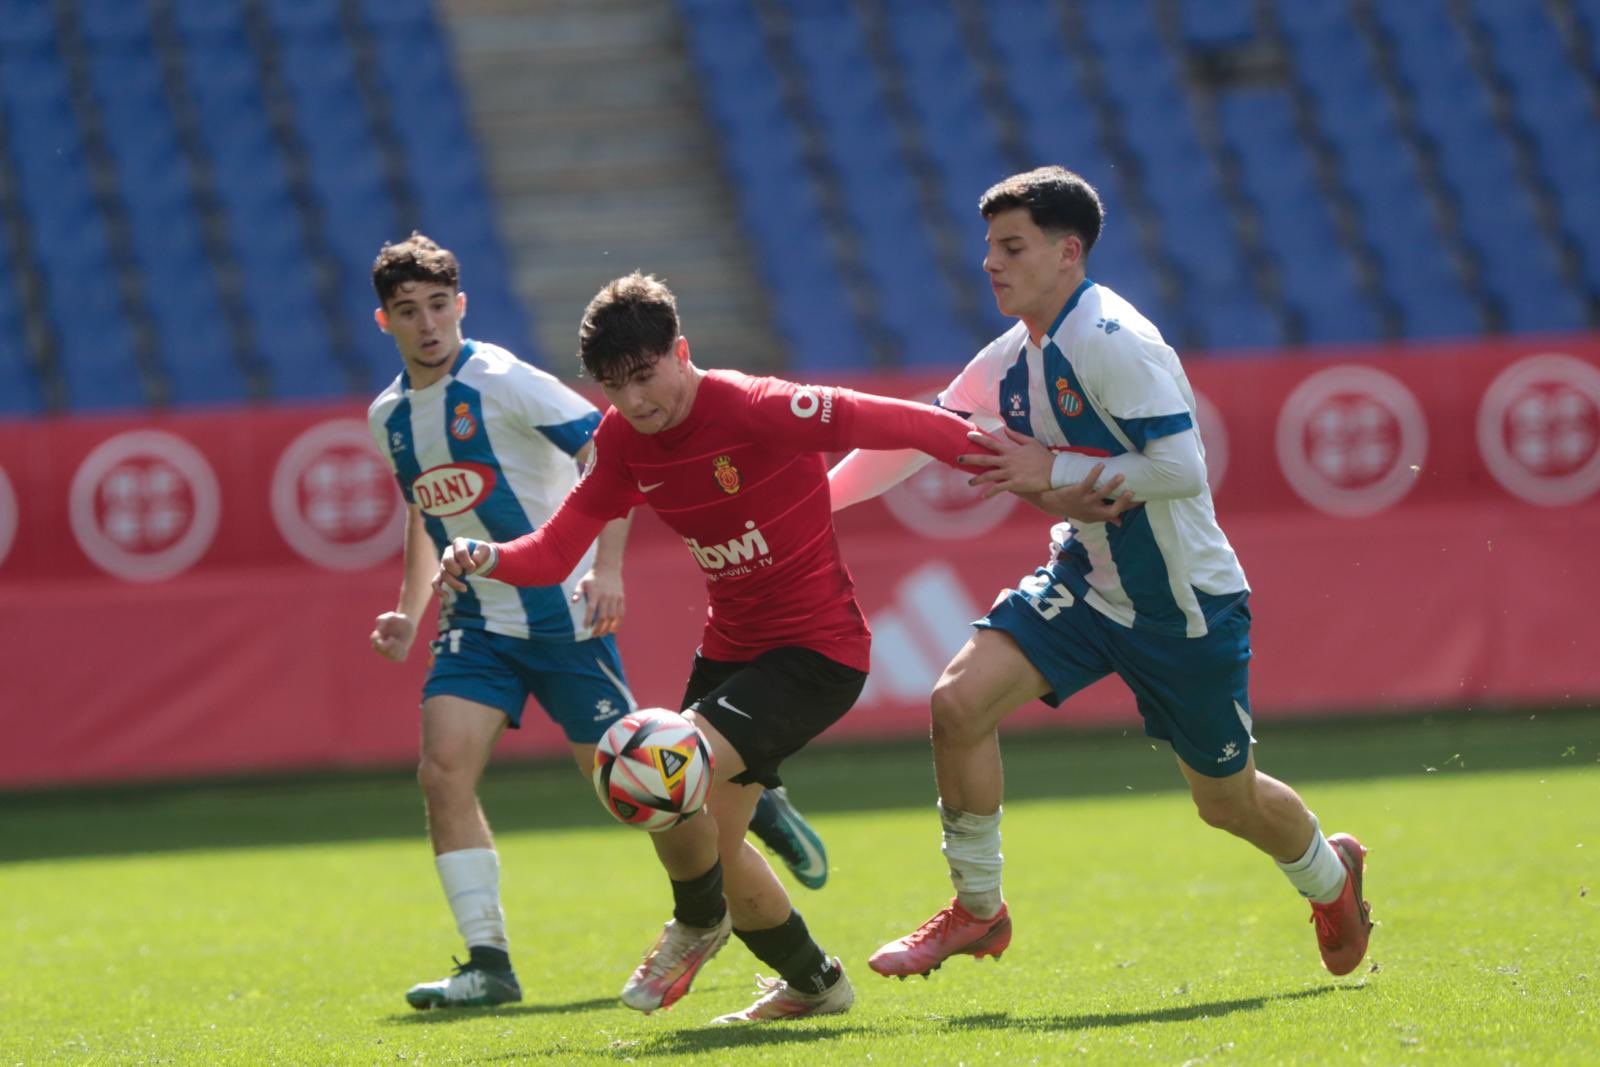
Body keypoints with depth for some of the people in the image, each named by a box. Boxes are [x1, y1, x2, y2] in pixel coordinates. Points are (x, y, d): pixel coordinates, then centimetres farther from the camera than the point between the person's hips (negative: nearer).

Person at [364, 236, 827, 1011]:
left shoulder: (502, 381, -14)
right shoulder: (388, 416, 6)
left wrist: (606, 565, -23)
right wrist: (410, 610, 13)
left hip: (560, 614, -5)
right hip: (476, 622, 5)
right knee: (443, 772, -13)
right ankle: (488, 962, -9)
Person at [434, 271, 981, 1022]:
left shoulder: (755, 410, -23)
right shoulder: (622, 440, -2)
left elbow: (886, 422, -18)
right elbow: (557, 548, -3)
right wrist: (486, 560, -24)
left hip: (817, 649, -8)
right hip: (731, 647, 8)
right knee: (708, 842, 12)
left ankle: (698, 923, 5)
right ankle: (813, 983, 36)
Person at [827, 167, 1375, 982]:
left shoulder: (1113, 341, -23)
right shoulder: (1009, 362, 2)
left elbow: (1182, 467, -28)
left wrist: (1052, 470, -25)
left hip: (1186, 601, -6)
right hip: (1087, 582, 6)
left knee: (1226, 800, 9)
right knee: (959, 700, -15)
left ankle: (1329, 875, 43)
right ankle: (977, 909, 0)